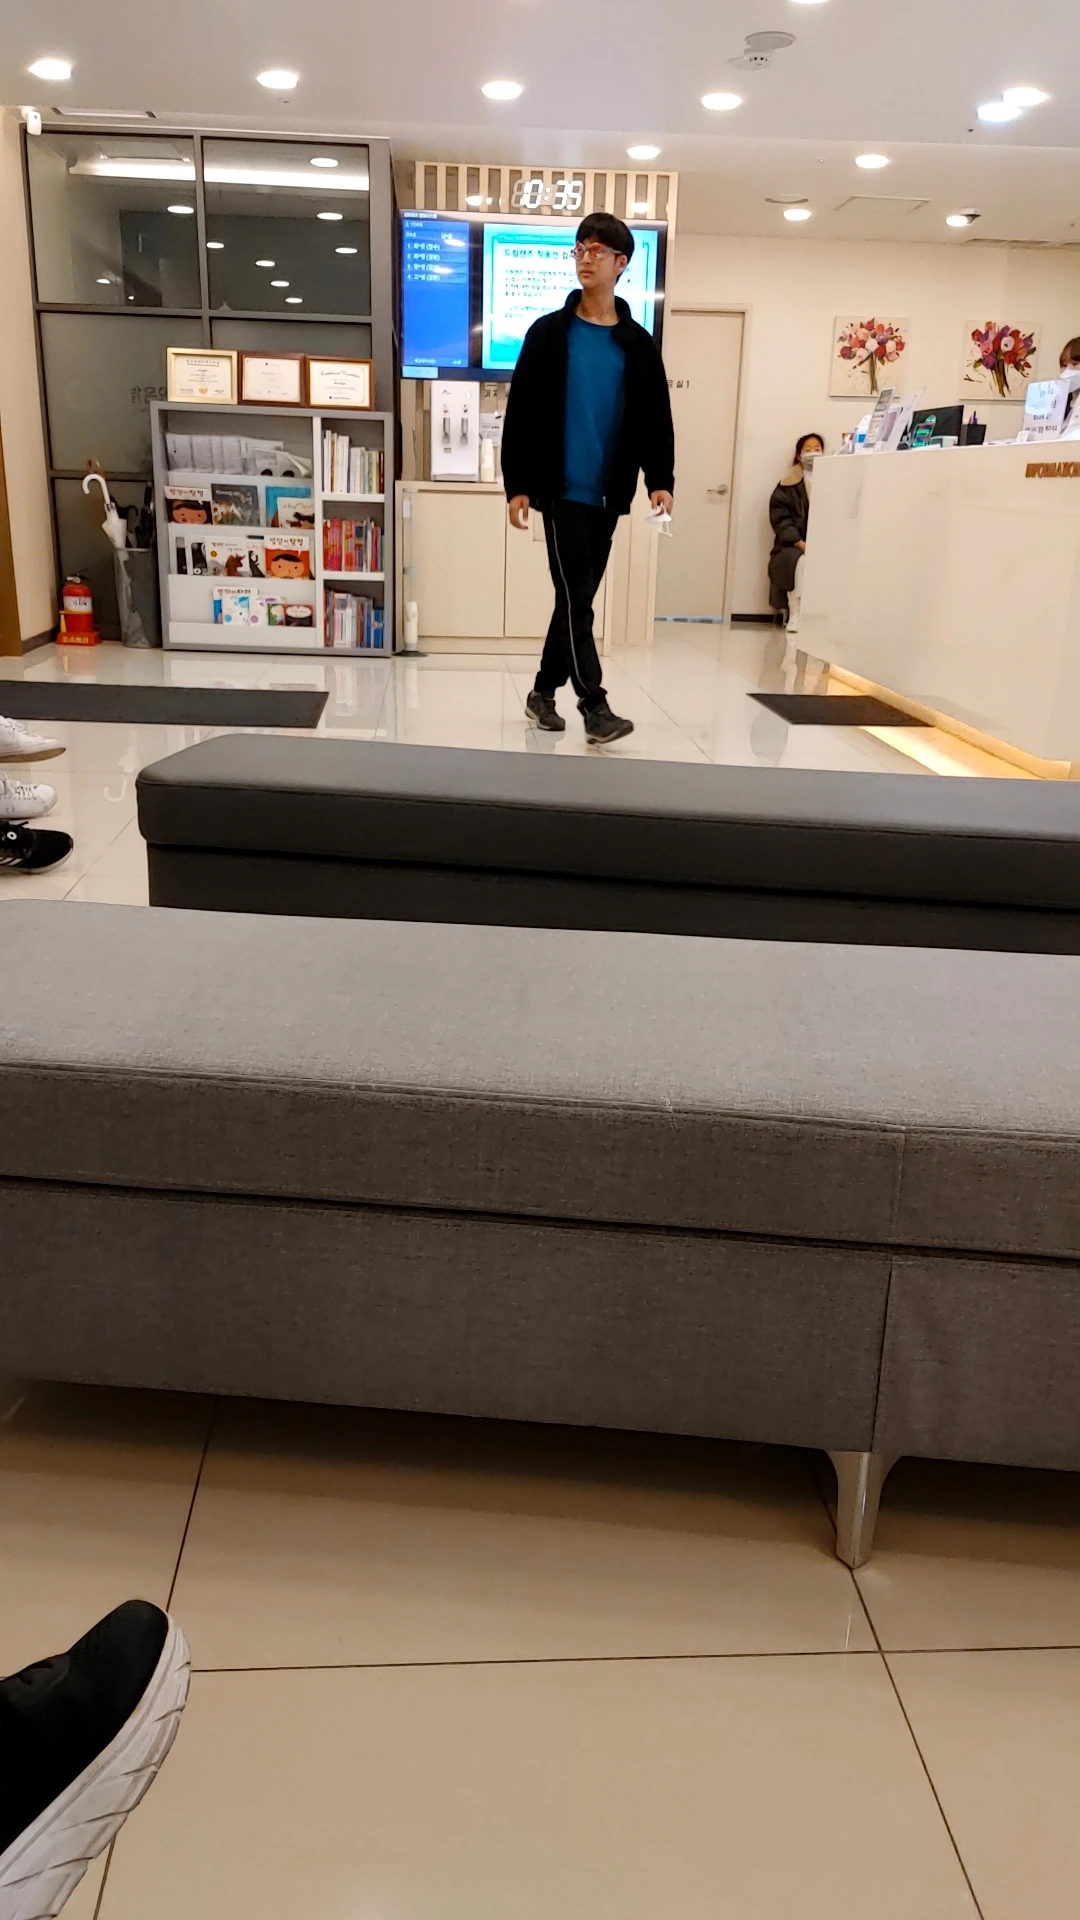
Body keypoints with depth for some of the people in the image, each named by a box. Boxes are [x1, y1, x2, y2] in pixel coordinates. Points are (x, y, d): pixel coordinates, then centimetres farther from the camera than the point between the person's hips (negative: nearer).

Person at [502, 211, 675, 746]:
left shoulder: (638, 344, 9)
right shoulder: (548, 333, 3)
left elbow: (656, 419, 6)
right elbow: (520, 414, 0)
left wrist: (660, 480, -8)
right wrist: (517, 485, -6)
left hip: (609, 495, 3)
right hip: (561, 491, -3)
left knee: (579, 598, 9)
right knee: (575, 599, -8)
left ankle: (544, 691, 23)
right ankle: (594, 708, -9)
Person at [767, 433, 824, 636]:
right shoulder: (788, 485, 5)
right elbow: (780, 519, -3)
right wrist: (802, 544, -16)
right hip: (793, 547, -2)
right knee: (801, 562, -35)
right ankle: (795, 616, -28)